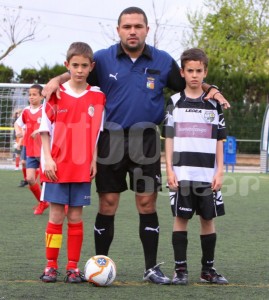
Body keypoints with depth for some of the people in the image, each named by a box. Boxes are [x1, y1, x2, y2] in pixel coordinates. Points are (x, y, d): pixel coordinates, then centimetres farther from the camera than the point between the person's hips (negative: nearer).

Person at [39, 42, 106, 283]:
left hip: (82, 168, 1)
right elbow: (45, 130, 2)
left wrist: (94, 161, -1)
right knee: (56, 215, 1)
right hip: (57, 167, -1)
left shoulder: (97, 97, 3)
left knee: (76, 216, 4)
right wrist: (47, 159, -7)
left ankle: (73, 267, 10)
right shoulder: (56, 94, 0)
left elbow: (98, 133, 7)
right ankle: (51, 266, 8)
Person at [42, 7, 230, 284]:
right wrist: (57, 80, -10)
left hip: (145, 141, 0)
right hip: (111, 139, 0)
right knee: (107, 205, 3)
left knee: (147, 204, 1)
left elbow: (188, 85, 14)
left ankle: (151, 268, 10)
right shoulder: (103, 59, 0)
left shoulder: (163, 62, 3)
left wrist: (210, 90, -5)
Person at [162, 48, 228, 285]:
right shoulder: (175, 102, 5)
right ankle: (180, 269, 5)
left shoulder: (214, 104, 8)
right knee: (181, 218, 0)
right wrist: (169, 169, -3)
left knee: (208, 219, 5)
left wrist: (219, 171, 1)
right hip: (182, 174, -1)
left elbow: (219, 141, 8)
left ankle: (208, 270, 14)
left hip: (208, 174, 1)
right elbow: (169, 138, 5)